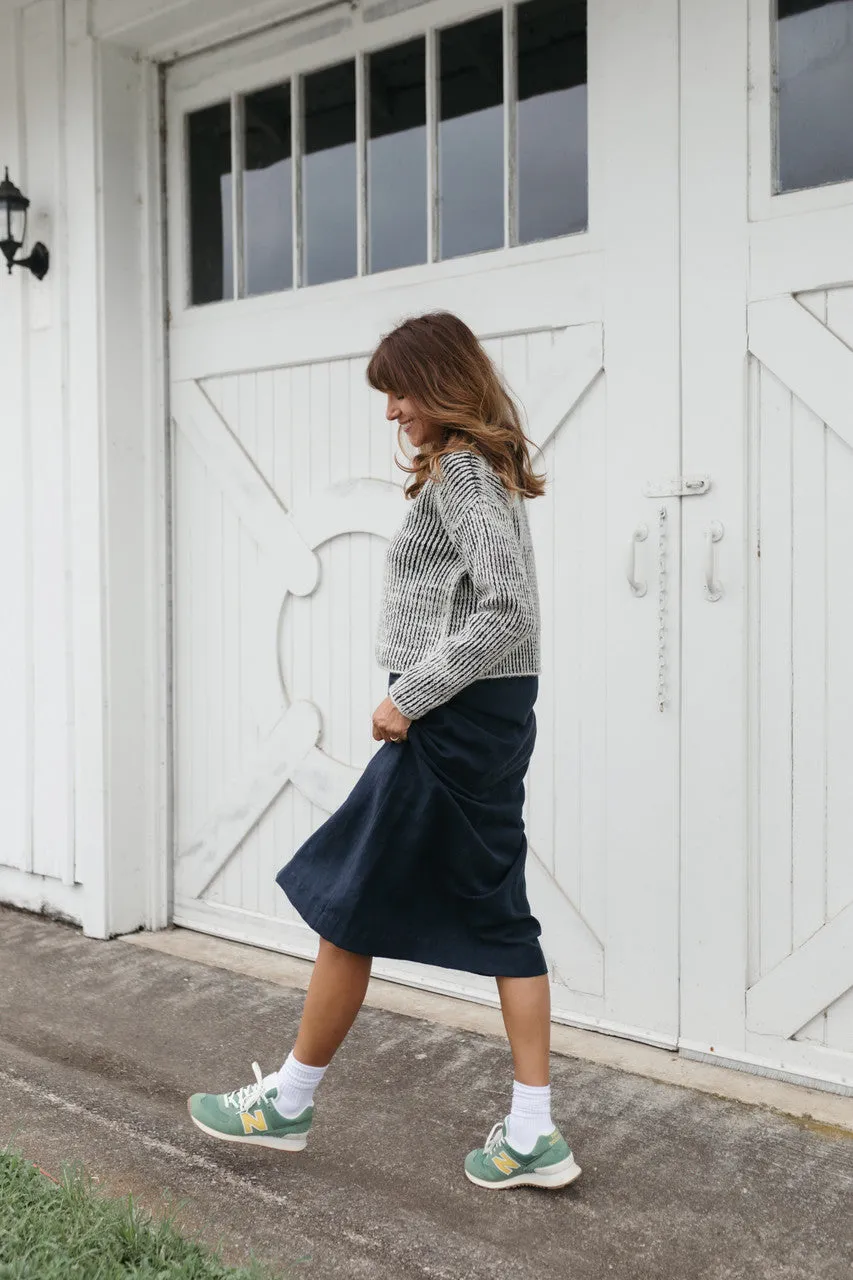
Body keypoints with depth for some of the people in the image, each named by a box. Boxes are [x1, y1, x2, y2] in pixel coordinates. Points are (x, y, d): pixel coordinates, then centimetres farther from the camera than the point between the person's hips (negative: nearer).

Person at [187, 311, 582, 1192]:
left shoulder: (458, 470, -13)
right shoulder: (485, 469, 16)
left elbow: (508, 611, -24)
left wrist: (410, 696, -19)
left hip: (452, 724, -10)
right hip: (494, 722, 10)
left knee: (351, 906, 3)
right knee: (498, 916, 9)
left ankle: (288, 1102, 20)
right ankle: (534, 1135, 14)